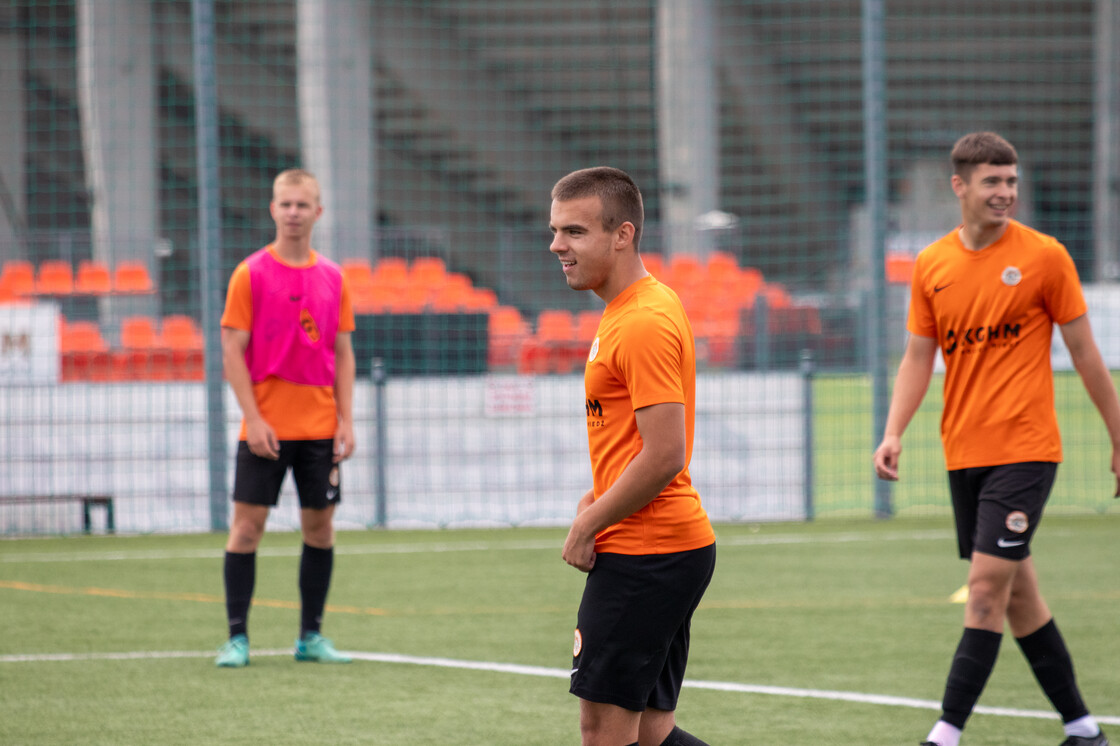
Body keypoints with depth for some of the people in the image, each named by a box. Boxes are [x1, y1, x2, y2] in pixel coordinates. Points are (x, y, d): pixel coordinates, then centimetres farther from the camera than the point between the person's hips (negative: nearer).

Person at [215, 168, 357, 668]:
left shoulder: (332, 278, 8)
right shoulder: (251, 274, -3)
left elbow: (343, 353, 12)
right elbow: (232, 351, -4)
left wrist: (345, 420, 2)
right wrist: (253, 418, -12)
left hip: (320, 427, 4)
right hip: (266, 428, -4)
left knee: (320, 524, 5)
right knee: (248, 523, -5)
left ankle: (311, 636, 13)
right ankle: (237, 637, -1)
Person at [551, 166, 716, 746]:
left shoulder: (644, 324, -17)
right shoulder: (626, 310, 16)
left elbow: (664, 456, -22)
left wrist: (589, 525, -12)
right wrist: (596, 498, 12)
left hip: (642, 558, -10)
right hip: (676, 547, 10)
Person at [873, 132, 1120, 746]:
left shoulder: (1044, 257, -4)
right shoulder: (930, 266, 7)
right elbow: (918, 357, 10)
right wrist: (894, 433, -4)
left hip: (1023, 450, -5)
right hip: (963, 453, 5)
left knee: (988, 587, -13)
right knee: (1017, 594, 10)